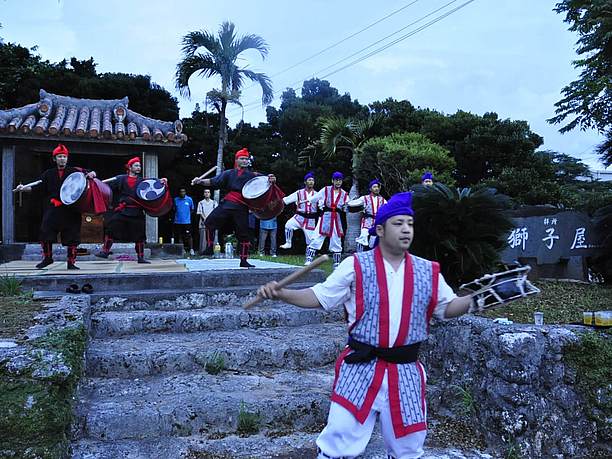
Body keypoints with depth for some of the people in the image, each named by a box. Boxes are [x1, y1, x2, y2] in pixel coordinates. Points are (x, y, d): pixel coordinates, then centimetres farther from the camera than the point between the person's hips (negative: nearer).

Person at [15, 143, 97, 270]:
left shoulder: (74, 171, 5)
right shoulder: (48, 174, 11)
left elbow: (91, 174, 8)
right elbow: (37, 187, 8)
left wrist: (91, 174, -14)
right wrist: (23, 188, -5)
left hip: (70, 209, -1)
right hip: (52, 209, 1)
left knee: (72, 237, 1)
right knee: (45, 234, -2)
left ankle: (71, 262, 13)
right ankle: (47, 258, 19)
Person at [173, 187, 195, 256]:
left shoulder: (189, 199, 2)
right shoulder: (176, 200, 6)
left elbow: (192, 209, 12)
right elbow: (174, 210, 17)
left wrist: (187, 214, 4)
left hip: (187, 221, -2)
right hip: (177, 221, 2)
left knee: (188, 236, -7)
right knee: (180, 236, 8)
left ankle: (191, 249, -2)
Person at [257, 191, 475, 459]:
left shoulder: (428, 271, 3)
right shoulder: (355, 266, -5)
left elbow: (447, 307, 12)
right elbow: (319, 297, -3)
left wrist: (473, 300, -8)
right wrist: (281, 294, -17)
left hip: (406, 373, 3)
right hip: (361, 370, -3)